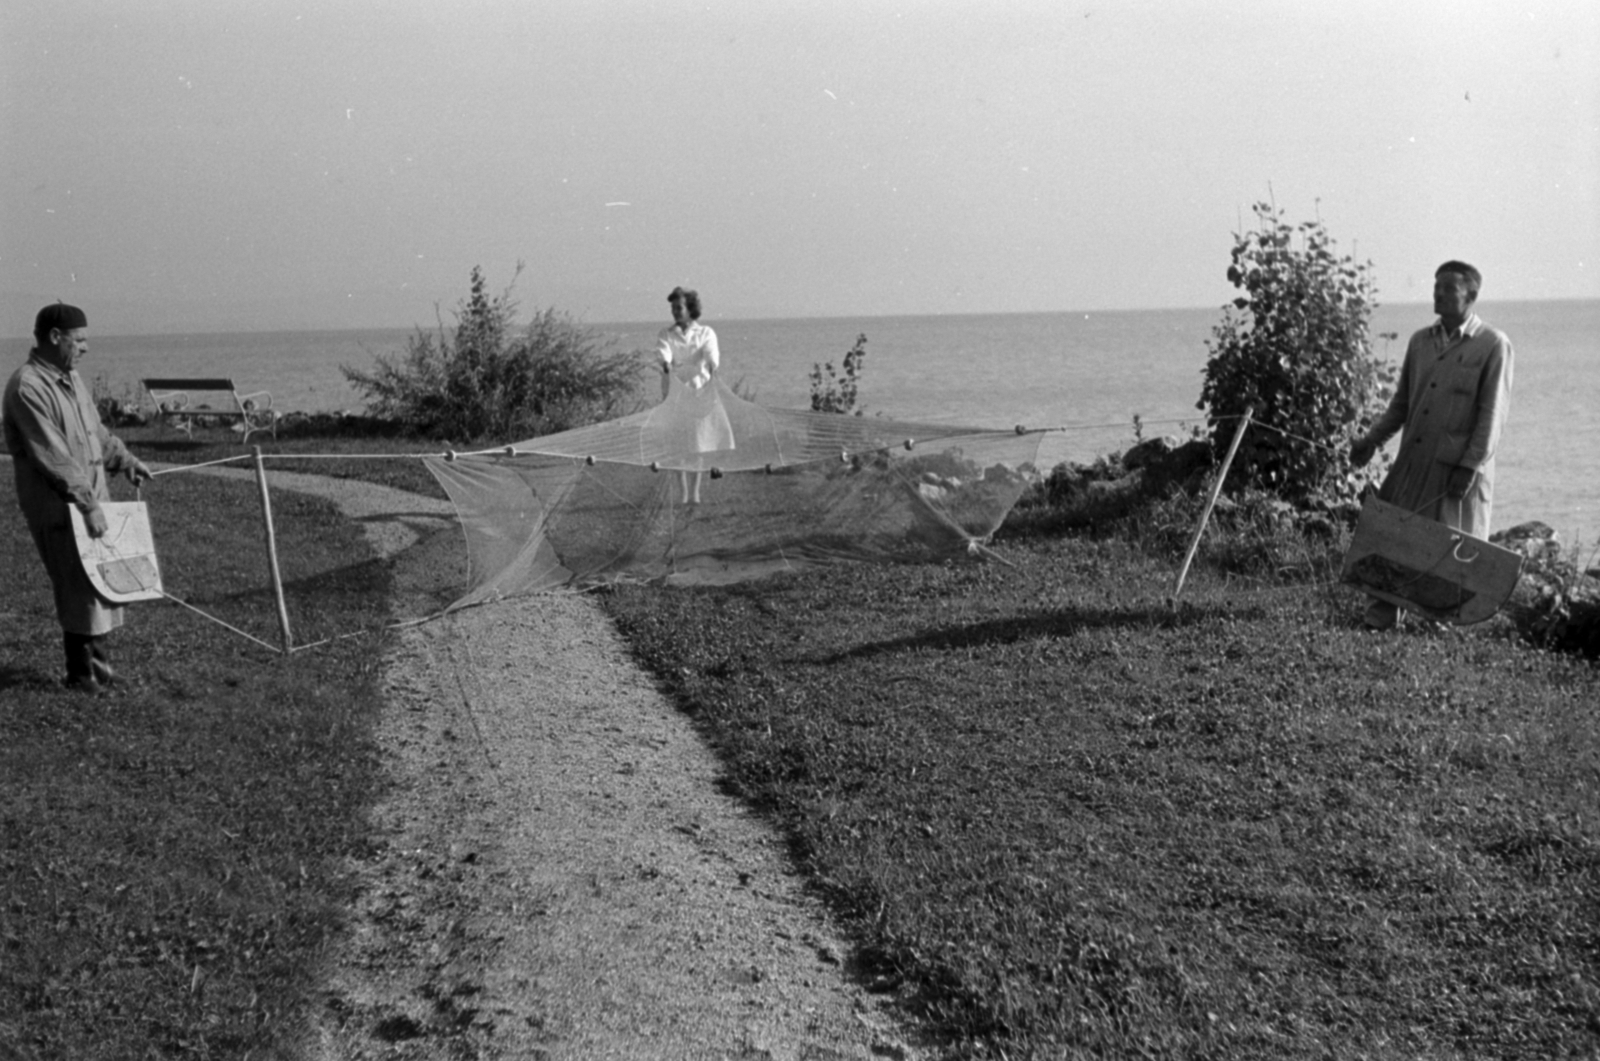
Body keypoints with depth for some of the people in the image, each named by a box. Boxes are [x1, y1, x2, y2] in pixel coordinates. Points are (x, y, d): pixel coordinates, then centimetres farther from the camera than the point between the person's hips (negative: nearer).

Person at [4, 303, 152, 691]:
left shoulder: (71, 378, 12)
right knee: (80, 586, -4)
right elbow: (52, 456, -23)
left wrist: (124, 460, 12)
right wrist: (87, 504, -24)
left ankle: (97, 656, 26)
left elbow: (95, 430, 25)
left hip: (91, 495, 9)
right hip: (57, 504, -9)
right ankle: (83, 672, 7)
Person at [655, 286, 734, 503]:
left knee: (698, 443, 0)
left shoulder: (705, 333, 5)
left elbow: (711, 353, -15)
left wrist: (713, 366, -38)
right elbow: (663, 353, -15)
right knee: (678, 444, -4)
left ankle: (695, 492, 6)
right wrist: (666, 365, -39)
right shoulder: (666, 335, 6)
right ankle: (683, 493, 3)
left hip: (700, 391, 0)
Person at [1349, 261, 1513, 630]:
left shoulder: (1493, 345, -5)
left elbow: (1492, 414, -9)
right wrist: (1372, 440, 6)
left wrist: (1470, 465, -15)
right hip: (1413, 460, 5)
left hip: (1459, 467, -5)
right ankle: (1384, 611, 11)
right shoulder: (1420, 341, 11)